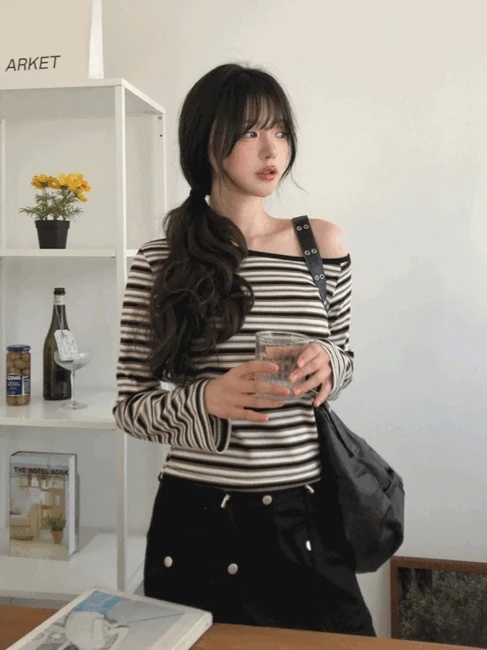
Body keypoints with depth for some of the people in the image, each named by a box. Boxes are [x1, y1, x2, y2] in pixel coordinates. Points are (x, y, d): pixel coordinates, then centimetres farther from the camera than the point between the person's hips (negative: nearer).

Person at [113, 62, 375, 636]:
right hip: (198, 523, -1)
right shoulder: (160, 263, -4)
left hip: (304, 520, 2)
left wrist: (327, 364, -9)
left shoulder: (322, 243, 3)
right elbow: (130, 407, -2)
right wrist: (208, 400, -21)